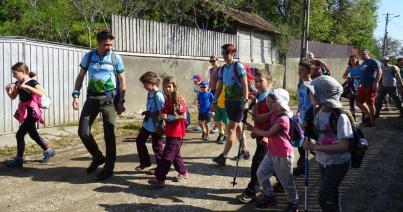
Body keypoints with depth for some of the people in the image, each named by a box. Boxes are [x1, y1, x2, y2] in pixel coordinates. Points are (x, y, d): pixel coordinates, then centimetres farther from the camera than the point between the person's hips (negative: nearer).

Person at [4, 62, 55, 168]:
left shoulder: (32, 82, -16)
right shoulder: (18, 83, 7)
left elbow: (42, 93, -32)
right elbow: (13, 97, 17)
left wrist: (26, 86, -33)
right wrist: (8, 90, -4)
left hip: (31, 112, -9)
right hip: (24, 112, 9)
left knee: (19, 135, -8)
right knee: (33, 134, 19)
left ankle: (19, 159, 3)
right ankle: (48, 151, 34)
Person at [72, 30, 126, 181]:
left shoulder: (116, 58, -3)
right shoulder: (88, 57, 2)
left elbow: (122, 80, 1)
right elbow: (81, 76, 9)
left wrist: (121, 101, -5)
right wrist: (76, 95, -1)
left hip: (109, 98, -3)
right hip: (92, 97, 3)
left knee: (109, 134, -1)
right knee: (83, 132, 1)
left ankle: (109, 168, 11)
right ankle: (98, 157, 24)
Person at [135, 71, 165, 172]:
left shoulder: (158, 95, -21)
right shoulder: (149, 93, 6)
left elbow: (162, 111, -22)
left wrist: (159, 126, -22)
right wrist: (147, 112, 4)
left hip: (155, 126, -9)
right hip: (147, 124, 9)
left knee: (157, 146, 4)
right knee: (139, 140, 16)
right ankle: (145, 162, 30)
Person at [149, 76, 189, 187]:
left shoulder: (179, 100, -13)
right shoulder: (167, 100, 10)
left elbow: (183, 117, -18)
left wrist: (170, 117, -23)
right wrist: (163, 116, 2)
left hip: (177, 133, -8)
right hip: (169, 132, 8)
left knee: (167, 156, -9)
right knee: (175, 154, 18)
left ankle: (160, 179, -8)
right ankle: (183, 172, 34)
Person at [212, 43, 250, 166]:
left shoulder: (238, 66, -10)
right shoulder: (222, 69, 9)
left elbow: (245, 84, -14)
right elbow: (219, 87, 12)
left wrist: (245, 98, -23)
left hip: (238, 101, -7)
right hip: (228, 101, 7)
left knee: (231, 128, -8)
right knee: (237, 126, 15)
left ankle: (223, 156, -8)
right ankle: (244, 151, 27)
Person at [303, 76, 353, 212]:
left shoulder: (340, 117, -27)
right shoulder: (319, 111, -3)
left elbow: (343, 146, -30)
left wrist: (315, 147, -29)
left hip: (338, 164, -7)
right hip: (323, 162, 7)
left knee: (323, 198, -4)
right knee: (331, 198, 22)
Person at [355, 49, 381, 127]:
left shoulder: (373, 61, -7)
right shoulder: (362, 64, 18)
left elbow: (379, 72, -17)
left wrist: (376, 83, -25)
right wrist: (360, 84, 24)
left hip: (371, 86, -9)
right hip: (363, 86, 9)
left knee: (370, 103, -4)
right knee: (359, 101, 9)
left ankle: (372, 121, 6)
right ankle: (369, 115, 23)